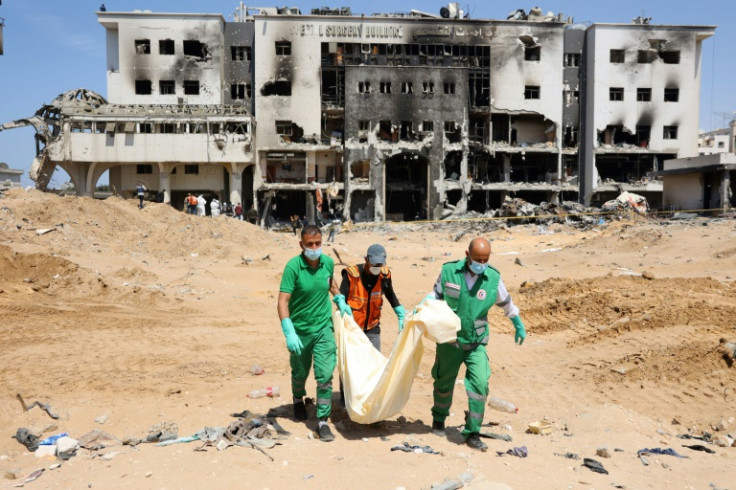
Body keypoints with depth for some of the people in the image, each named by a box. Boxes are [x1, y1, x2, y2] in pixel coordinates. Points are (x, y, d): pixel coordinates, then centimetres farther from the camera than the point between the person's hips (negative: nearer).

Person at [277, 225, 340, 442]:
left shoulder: (328, 262, -7)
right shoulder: (293, 266, -20)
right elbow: (283, 301, -26)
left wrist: (340, 299, 11)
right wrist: (289, 332, -35)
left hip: (324, 328, 2)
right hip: (300, 329, -2)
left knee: (325, 375, -5)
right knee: (300, 373, 18)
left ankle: (323, 421, 6)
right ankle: (298, 400, 49)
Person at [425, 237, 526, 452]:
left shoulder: (493, 278, -8)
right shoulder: (449, 271, -12)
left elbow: (506, 303, 10)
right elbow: (436, 293, 5)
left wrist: (519, 325, 20)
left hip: (476, 343, 0)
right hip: (449, 340, 0)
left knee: (479, 384, -13)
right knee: (444, 383, 14)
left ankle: (472, 433, 2)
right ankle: (439, 418, 43)